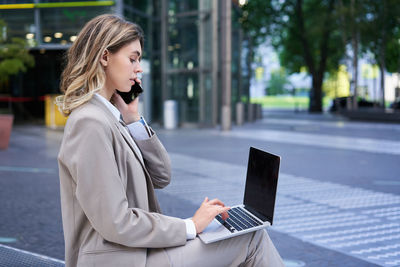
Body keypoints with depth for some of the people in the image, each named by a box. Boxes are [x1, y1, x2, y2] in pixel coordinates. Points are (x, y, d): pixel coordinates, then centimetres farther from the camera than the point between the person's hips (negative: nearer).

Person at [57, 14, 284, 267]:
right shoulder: (90, 124, -19)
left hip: (136, 247, 9)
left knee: (252, 233, 10)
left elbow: (161, 177, 9)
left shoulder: (109, 116, 10)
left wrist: (133, 119, 1)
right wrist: (189, 226, -13)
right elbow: (114, 223, -22)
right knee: (253, 237, -4)